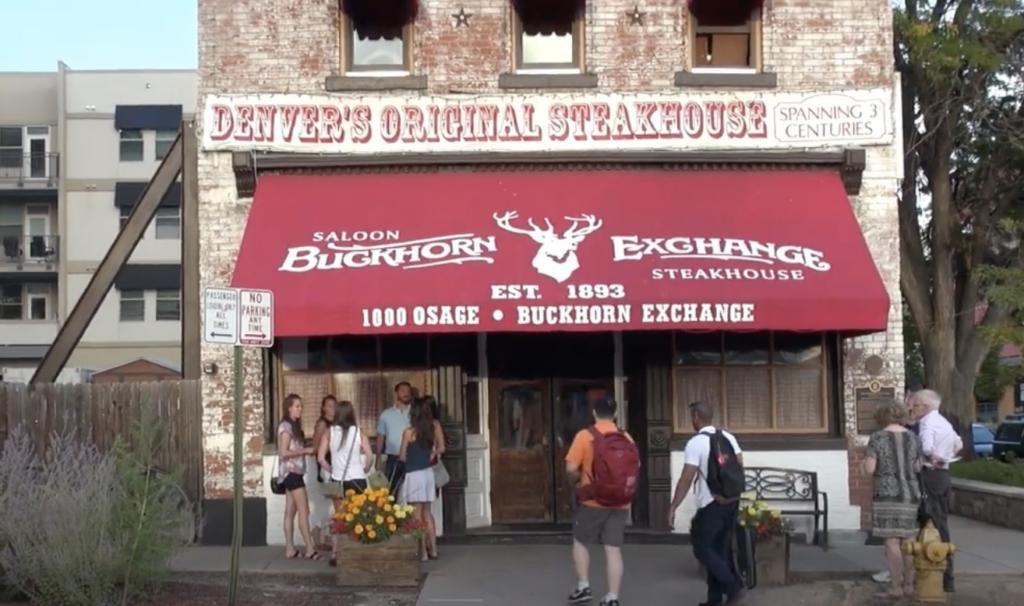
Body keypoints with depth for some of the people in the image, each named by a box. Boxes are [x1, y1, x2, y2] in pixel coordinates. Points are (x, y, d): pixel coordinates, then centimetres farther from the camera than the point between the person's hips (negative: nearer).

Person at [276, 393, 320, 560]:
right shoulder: (286, 427, -12)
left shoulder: (293, 426, 17)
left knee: (291, 512, 7)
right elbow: (284, 452, -19)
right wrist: (305, 451, -16)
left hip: (294, 472, 9)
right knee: (303, 511, -11)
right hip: (291, 472, -9)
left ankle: (290, 549, 8)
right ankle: (310, 549, -11)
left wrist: (306, 450, 2)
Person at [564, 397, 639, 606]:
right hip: (620, 504, 3)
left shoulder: (585, 435, -8)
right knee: (614, 549, 4)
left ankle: (583, 586, 13)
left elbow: (571, 468, -12)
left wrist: (578, 480, 8)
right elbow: (636, 469, 10)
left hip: (592, 501, -3)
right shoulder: (626, 438, 5)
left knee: (580, 542, 16)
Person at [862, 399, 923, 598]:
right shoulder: (913, 437, 8)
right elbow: (918, 468, 12)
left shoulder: (877, 437, -5)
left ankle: (896, 587, -3)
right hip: (910, 494, 5)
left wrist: (864, 467, 12)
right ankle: (909, 585, 14)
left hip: (887, 494, -5)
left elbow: (869, 469, -10)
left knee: (891, 542, -3)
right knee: (908, 541, 10)